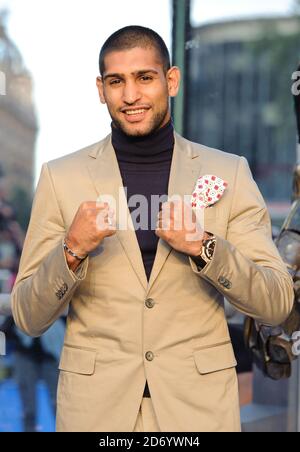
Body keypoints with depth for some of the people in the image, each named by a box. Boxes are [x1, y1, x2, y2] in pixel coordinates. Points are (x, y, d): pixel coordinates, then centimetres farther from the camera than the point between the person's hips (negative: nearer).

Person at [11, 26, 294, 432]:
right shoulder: (61, 177, -1)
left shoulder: (230, 173, -1)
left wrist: (204, 247, -18)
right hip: (96, 402, 0)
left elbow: (277, 304, -4)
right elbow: (28, 318, 0)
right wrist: (72, 250, -18)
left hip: (198, 403, 0)